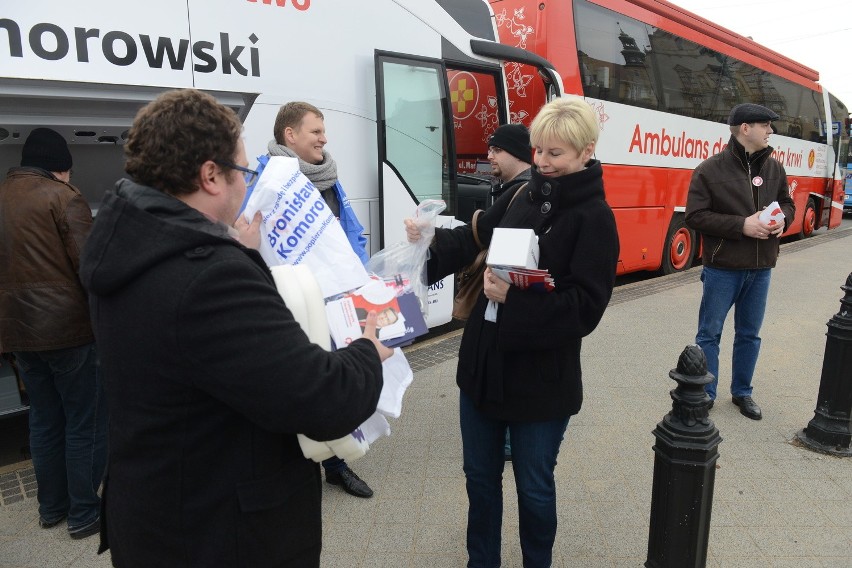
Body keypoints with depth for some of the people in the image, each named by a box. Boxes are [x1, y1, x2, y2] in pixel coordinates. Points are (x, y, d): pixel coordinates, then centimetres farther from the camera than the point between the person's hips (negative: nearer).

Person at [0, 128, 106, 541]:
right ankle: (84, 513, 13)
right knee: (86, 423, 4)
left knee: (45, 420, 18)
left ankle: (51, 507, 30)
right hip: (69, 328, -7)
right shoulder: (62, 196, -11)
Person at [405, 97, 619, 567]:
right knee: (480, 476, 20)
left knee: (533, 486, 15)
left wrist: (514, 297, -28)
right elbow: (474, 239, 5)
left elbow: (585, 307, -18)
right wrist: (430, 240, -14)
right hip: (483, 364, 6)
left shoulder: (594, 218, -11)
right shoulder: (521, 196, 5)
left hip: (541, 379, -5)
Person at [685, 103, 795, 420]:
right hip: (722, 268, -5)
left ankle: (742, 392, 31)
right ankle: (705, 394, 19)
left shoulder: (774, 168, 6)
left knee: (749, 334, 15)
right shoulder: (711, 169, -10)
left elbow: (787, 203, 18)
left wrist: (782, 219, -6)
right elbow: (695, 216, -14)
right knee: (709, 333, 5)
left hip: (761, 268, 5)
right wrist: (742, 225, -21)